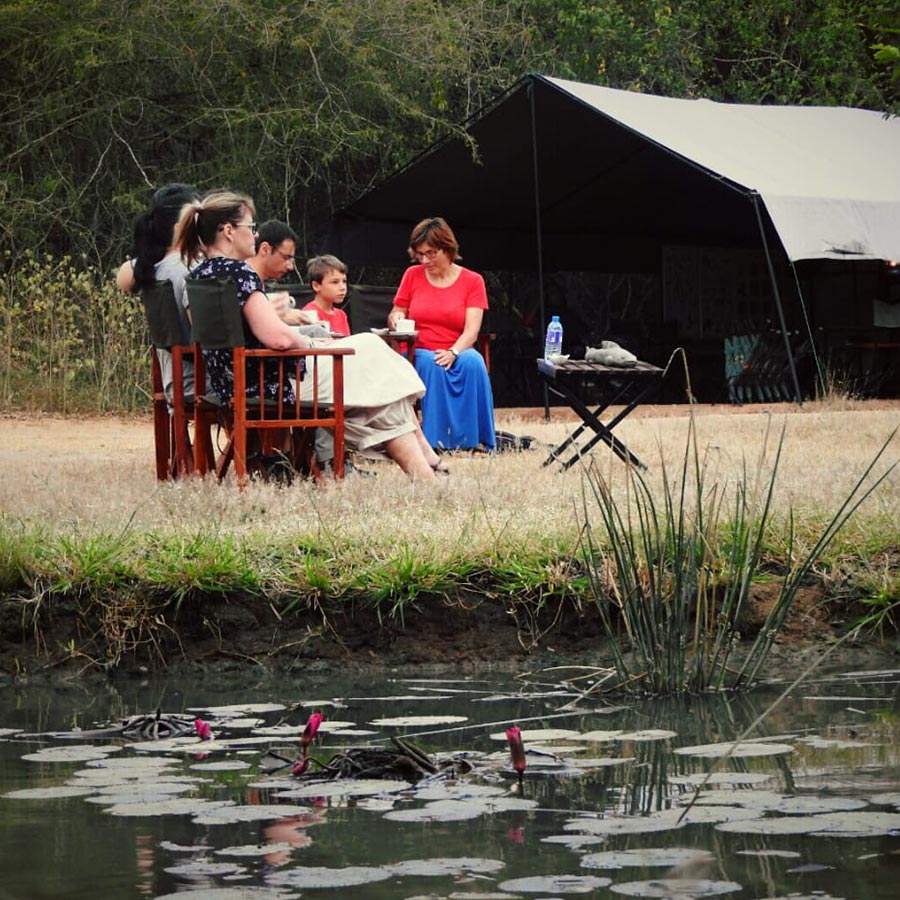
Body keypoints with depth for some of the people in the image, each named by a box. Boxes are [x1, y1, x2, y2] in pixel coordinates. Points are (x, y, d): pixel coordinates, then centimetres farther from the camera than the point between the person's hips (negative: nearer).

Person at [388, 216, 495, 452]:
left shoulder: (472, 281, 4)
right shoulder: (412, 275, 8)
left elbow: (472, 329, -7)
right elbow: (396, 314, 15)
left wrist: (453, 352, -27)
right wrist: (396, 318, -12)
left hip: (457, 352, 0)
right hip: (417, 353, 0)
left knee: (473, 362, -35)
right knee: (432, 364, -36)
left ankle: (474, 437, -30)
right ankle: (437, 439, -38)